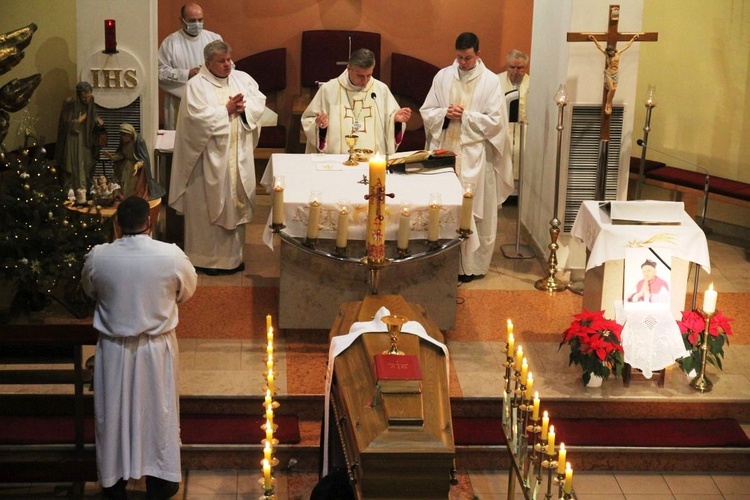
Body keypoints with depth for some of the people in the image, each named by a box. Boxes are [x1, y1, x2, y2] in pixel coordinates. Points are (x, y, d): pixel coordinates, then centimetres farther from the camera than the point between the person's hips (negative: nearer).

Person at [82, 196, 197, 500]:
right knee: (158, 410, 16)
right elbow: (187, 291, 1)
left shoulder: (97, 257, -15)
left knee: (114, 412, 16)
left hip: (114, 349, 1)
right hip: (157, 348, -1)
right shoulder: (171, 255, -18)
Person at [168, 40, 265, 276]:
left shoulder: (243, 79, 9)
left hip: (238, 157, 5)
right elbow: (198, 116, -19)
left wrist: (244, 107, -14)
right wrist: (227, 110, -16)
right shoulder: (196, 85, -7)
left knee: (236, 204, 10)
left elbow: (259, 102, 4)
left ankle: (233, 255, 20)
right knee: (209, 206, 1)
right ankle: (207, 257, 10)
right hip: (211, 157, -5)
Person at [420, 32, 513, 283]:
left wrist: (465, 116, -14)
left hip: (475, 156, -3)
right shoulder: (442, 76, 7)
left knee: (475, 211, 1)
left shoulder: (491, 81, -3)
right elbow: (426, 111, 8)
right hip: (445, 152, 3)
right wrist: (445, 113, -11)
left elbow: (496, 121, -8)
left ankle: (473, 265, 9)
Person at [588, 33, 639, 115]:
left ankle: (609, 105, 14)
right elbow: (599, 46, -5)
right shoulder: (606, 55, -5)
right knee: (612, 89, -16)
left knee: (613, 90, 3)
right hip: (608, 73, -3)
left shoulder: (618, 53, 1)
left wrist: (633, 39, 14)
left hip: (616, 74, 3)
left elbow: (627, 46, 9)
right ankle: (608, 105, -1)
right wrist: (594, 40, -9)